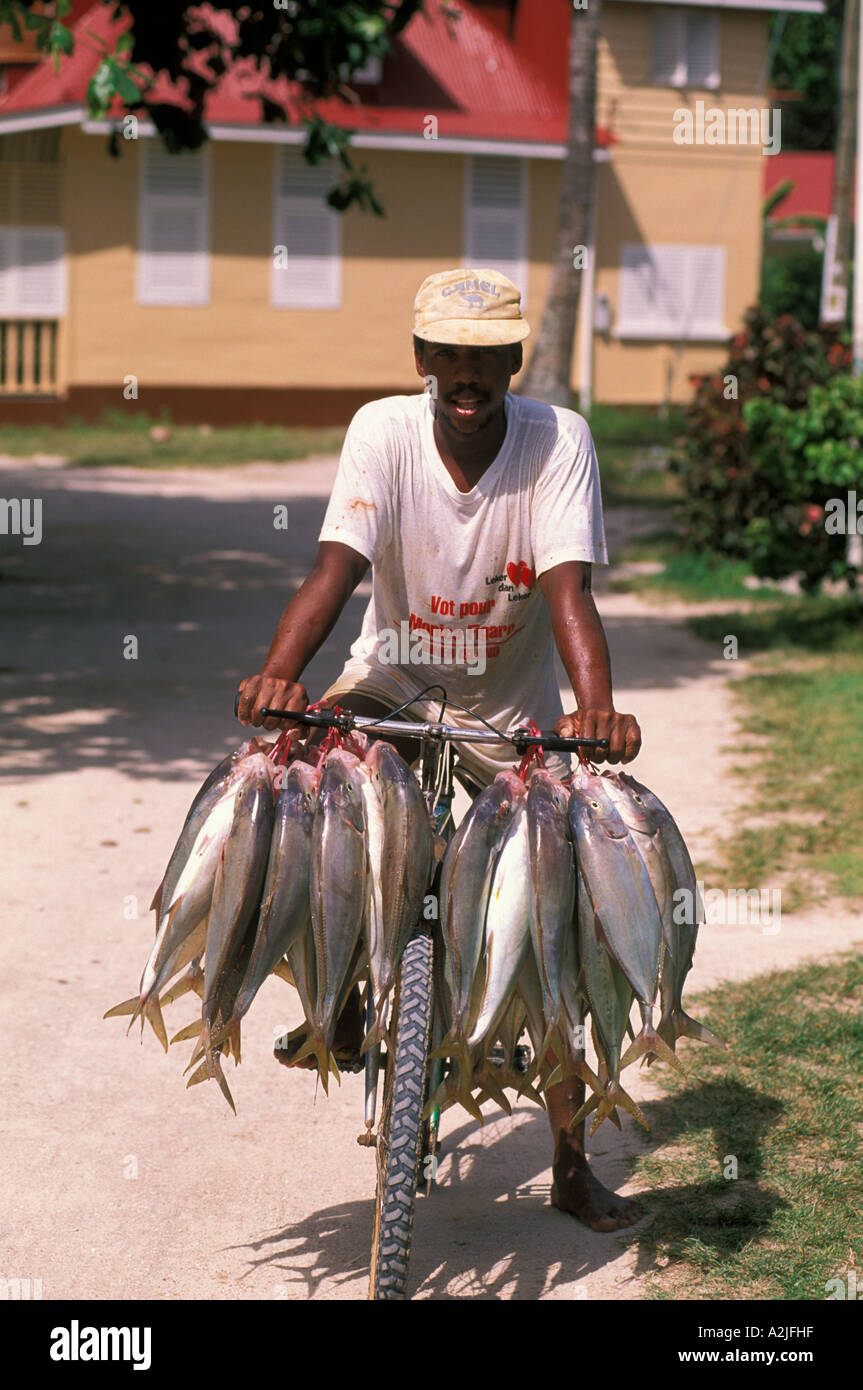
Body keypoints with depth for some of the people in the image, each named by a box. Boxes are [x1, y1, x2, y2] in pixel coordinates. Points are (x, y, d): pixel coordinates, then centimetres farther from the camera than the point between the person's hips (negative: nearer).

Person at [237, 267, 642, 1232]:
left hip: (513, 705, 0)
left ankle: (572, 1164, 12)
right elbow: (335, 568, -29)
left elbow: (566, 587, -30)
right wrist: (276, 673, -47)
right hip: (395, 673, 0)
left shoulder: (559, 439, -19)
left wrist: (597, 704, -48)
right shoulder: (383, 431, -17)